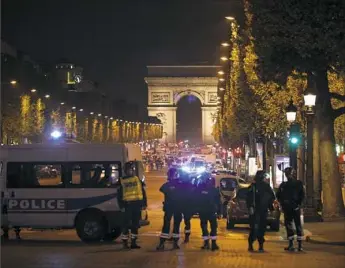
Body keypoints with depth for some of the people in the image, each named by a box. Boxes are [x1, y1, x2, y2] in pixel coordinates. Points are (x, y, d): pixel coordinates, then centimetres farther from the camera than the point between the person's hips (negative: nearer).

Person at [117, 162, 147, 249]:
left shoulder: (137, 179, 12)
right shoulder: (122, 181, 4)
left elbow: (143, 192, 12)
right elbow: (119, 195, 3)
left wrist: (144, 203, 5)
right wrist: (121, 206, -5)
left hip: (137, 204, 3)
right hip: (128, 204, -3)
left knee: (135, 224, 8)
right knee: (127, 224, -5)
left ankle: (133, 242, 14)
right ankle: (125, 242, 1)